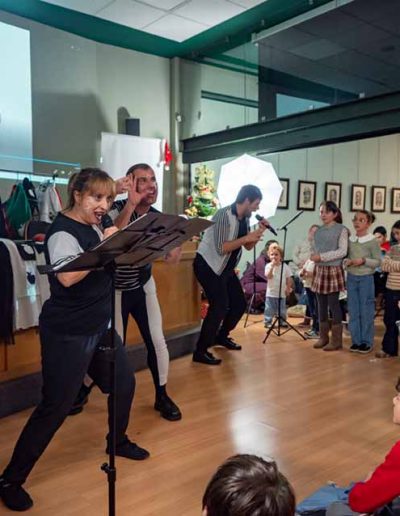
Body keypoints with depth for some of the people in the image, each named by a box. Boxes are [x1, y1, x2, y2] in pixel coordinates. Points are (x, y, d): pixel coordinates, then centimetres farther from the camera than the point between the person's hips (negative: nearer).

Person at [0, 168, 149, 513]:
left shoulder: (92, 228, 8)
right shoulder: (63, 231, -19)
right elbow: (67, 277, -34)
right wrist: (104, 245, -31)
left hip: (99, 327, 9)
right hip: (67, 334, -9)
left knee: (124, 383, 17)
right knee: (56, 407, -2)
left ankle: (118, 441, 42)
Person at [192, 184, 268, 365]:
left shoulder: (245, 218, 4)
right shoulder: (224, 215, -23)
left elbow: (248, 246, 8)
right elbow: (221, 248, -29)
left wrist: (259, 232, -8)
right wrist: (246, 237, -26)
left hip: (226, 268, 9)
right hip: (208, 266, -9)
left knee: (239, 303, 12)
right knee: (220, 305, -18)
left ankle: (222, 336, 34)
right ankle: (200, 352, -9)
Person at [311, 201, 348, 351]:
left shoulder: (341, 230, -5)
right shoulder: (318, 231, 12)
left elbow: (342, 251, -13)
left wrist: (321, 257, -17)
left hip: (334, 270, -6)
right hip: (319, 270, 6)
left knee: (333, 304, -3)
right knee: (321, 304, 9)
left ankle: (336, 340, 5)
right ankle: (323, 337, 18)